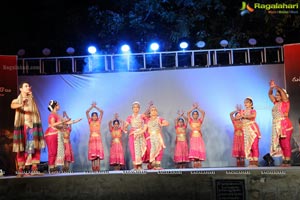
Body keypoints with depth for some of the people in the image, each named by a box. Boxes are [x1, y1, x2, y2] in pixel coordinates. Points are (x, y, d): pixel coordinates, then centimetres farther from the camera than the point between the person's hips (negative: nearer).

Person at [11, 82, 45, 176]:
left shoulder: (32, 99, 16)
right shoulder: (17, 100, 6)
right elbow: (12, 105, -15)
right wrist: (21, 104, -39)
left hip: (32, 125, 2)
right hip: (22, 126, -2)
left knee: (34, 147, -6)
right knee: (22, 148, -3)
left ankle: (34, 169, -8)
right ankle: (20, 169, 0)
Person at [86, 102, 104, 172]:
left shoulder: (99, 121, 11)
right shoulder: (90, 121, 11)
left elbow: (101, 112, 6)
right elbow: (87, 112, 6)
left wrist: (95, 107, 9)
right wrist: (92, 106, 7)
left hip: (98, 138, 0)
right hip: (92, 138, 0)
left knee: (98, 153, -8)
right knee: (92, 153, -5)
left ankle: (98, 168, -11)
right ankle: (93, 168, -6)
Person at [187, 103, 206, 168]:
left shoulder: (200, 121, 10)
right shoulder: (191, 121, 7)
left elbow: (203, 113, 4)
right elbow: (188, 113, -1)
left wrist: (198, 108, 9)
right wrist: (194, 108, 6)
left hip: (199, 137, 1)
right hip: (193, 138, -1)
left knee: (200, 150, -6)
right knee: (193, 150, -10)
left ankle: (199, 162, -5)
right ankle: (194, 163, -11)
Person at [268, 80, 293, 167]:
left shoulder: (285, 102, -1)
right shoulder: (276, 103, 16)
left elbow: (282, 91, -11)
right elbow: (270, 94, 20)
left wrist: (275, 86, -1)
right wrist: (271, 88, 5)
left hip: (284, 125, -7)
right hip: (276, 126, 7)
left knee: (286, 143, -8)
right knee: (281, 144, 7)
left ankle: (288, 161, -6)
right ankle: (284, 160, 11)